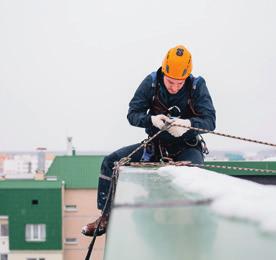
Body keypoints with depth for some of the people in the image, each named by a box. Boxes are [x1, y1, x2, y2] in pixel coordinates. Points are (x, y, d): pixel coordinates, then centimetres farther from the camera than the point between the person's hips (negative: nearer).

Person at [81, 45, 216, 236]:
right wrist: (151, 119, -32)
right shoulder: (151, 83, -10)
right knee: (111, 162, -6)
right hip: (156, 144, 3)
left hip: (187, 147, -3)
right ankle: (106, 217, 4)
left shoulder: (197, 86, -14)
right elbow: (132, 114, -10)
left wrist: (188, 124, -40)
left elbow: (210, 121, -19)